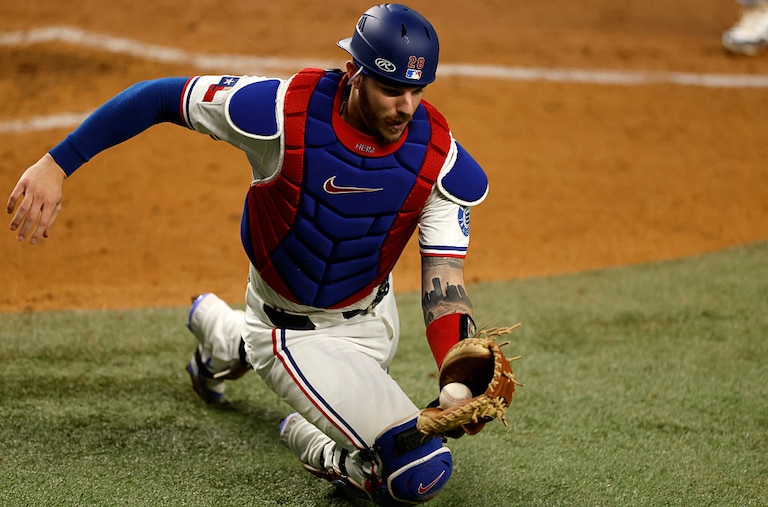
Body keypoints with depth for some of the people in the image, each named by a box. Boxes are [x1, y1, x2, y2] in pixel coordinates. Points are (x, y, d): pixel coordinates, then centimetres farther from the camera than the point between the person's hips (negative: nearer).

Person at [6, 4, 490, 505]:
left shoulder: (440, 157, -21)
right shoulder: (284, 111, -31)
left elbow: (444, 277, -21)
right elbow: (159, 96, -20)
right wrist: (56, 164, -23)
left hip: (372, 316, 5)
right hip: (293, 329, -5)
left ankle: (217, 327, 56)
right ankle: (319, 447, 11)